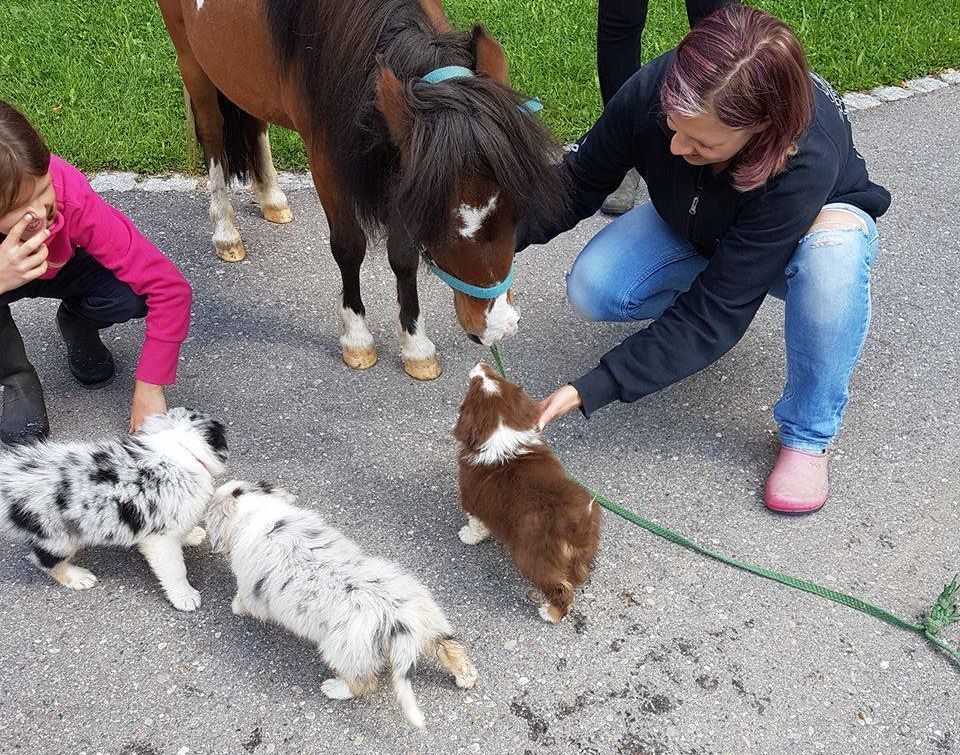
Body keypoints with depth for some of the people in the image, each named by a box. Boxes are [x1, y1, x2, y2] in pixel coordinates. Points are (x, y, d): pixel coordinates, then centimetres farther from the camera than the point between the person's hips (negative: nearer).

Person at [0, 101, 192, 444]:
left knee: (131, 295, -29)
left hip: (58, 268, 1)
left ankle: (76, 325, 6)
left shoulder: (71, 196, -38)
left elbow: (170, 287, -35)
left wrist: (148, 390, -33)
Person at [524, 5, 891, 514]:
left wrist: (592, 389, -44)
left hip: (816, 222, -3)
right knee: (592, 291, -24)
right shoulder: (652, 89, -33)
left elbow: (715, 314, -39)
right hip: (694, 225, 3)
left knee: (835, 245, -40)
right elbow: (580, 183, -17)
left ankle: (806, 437, -20)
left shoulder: (806, 163, -42)